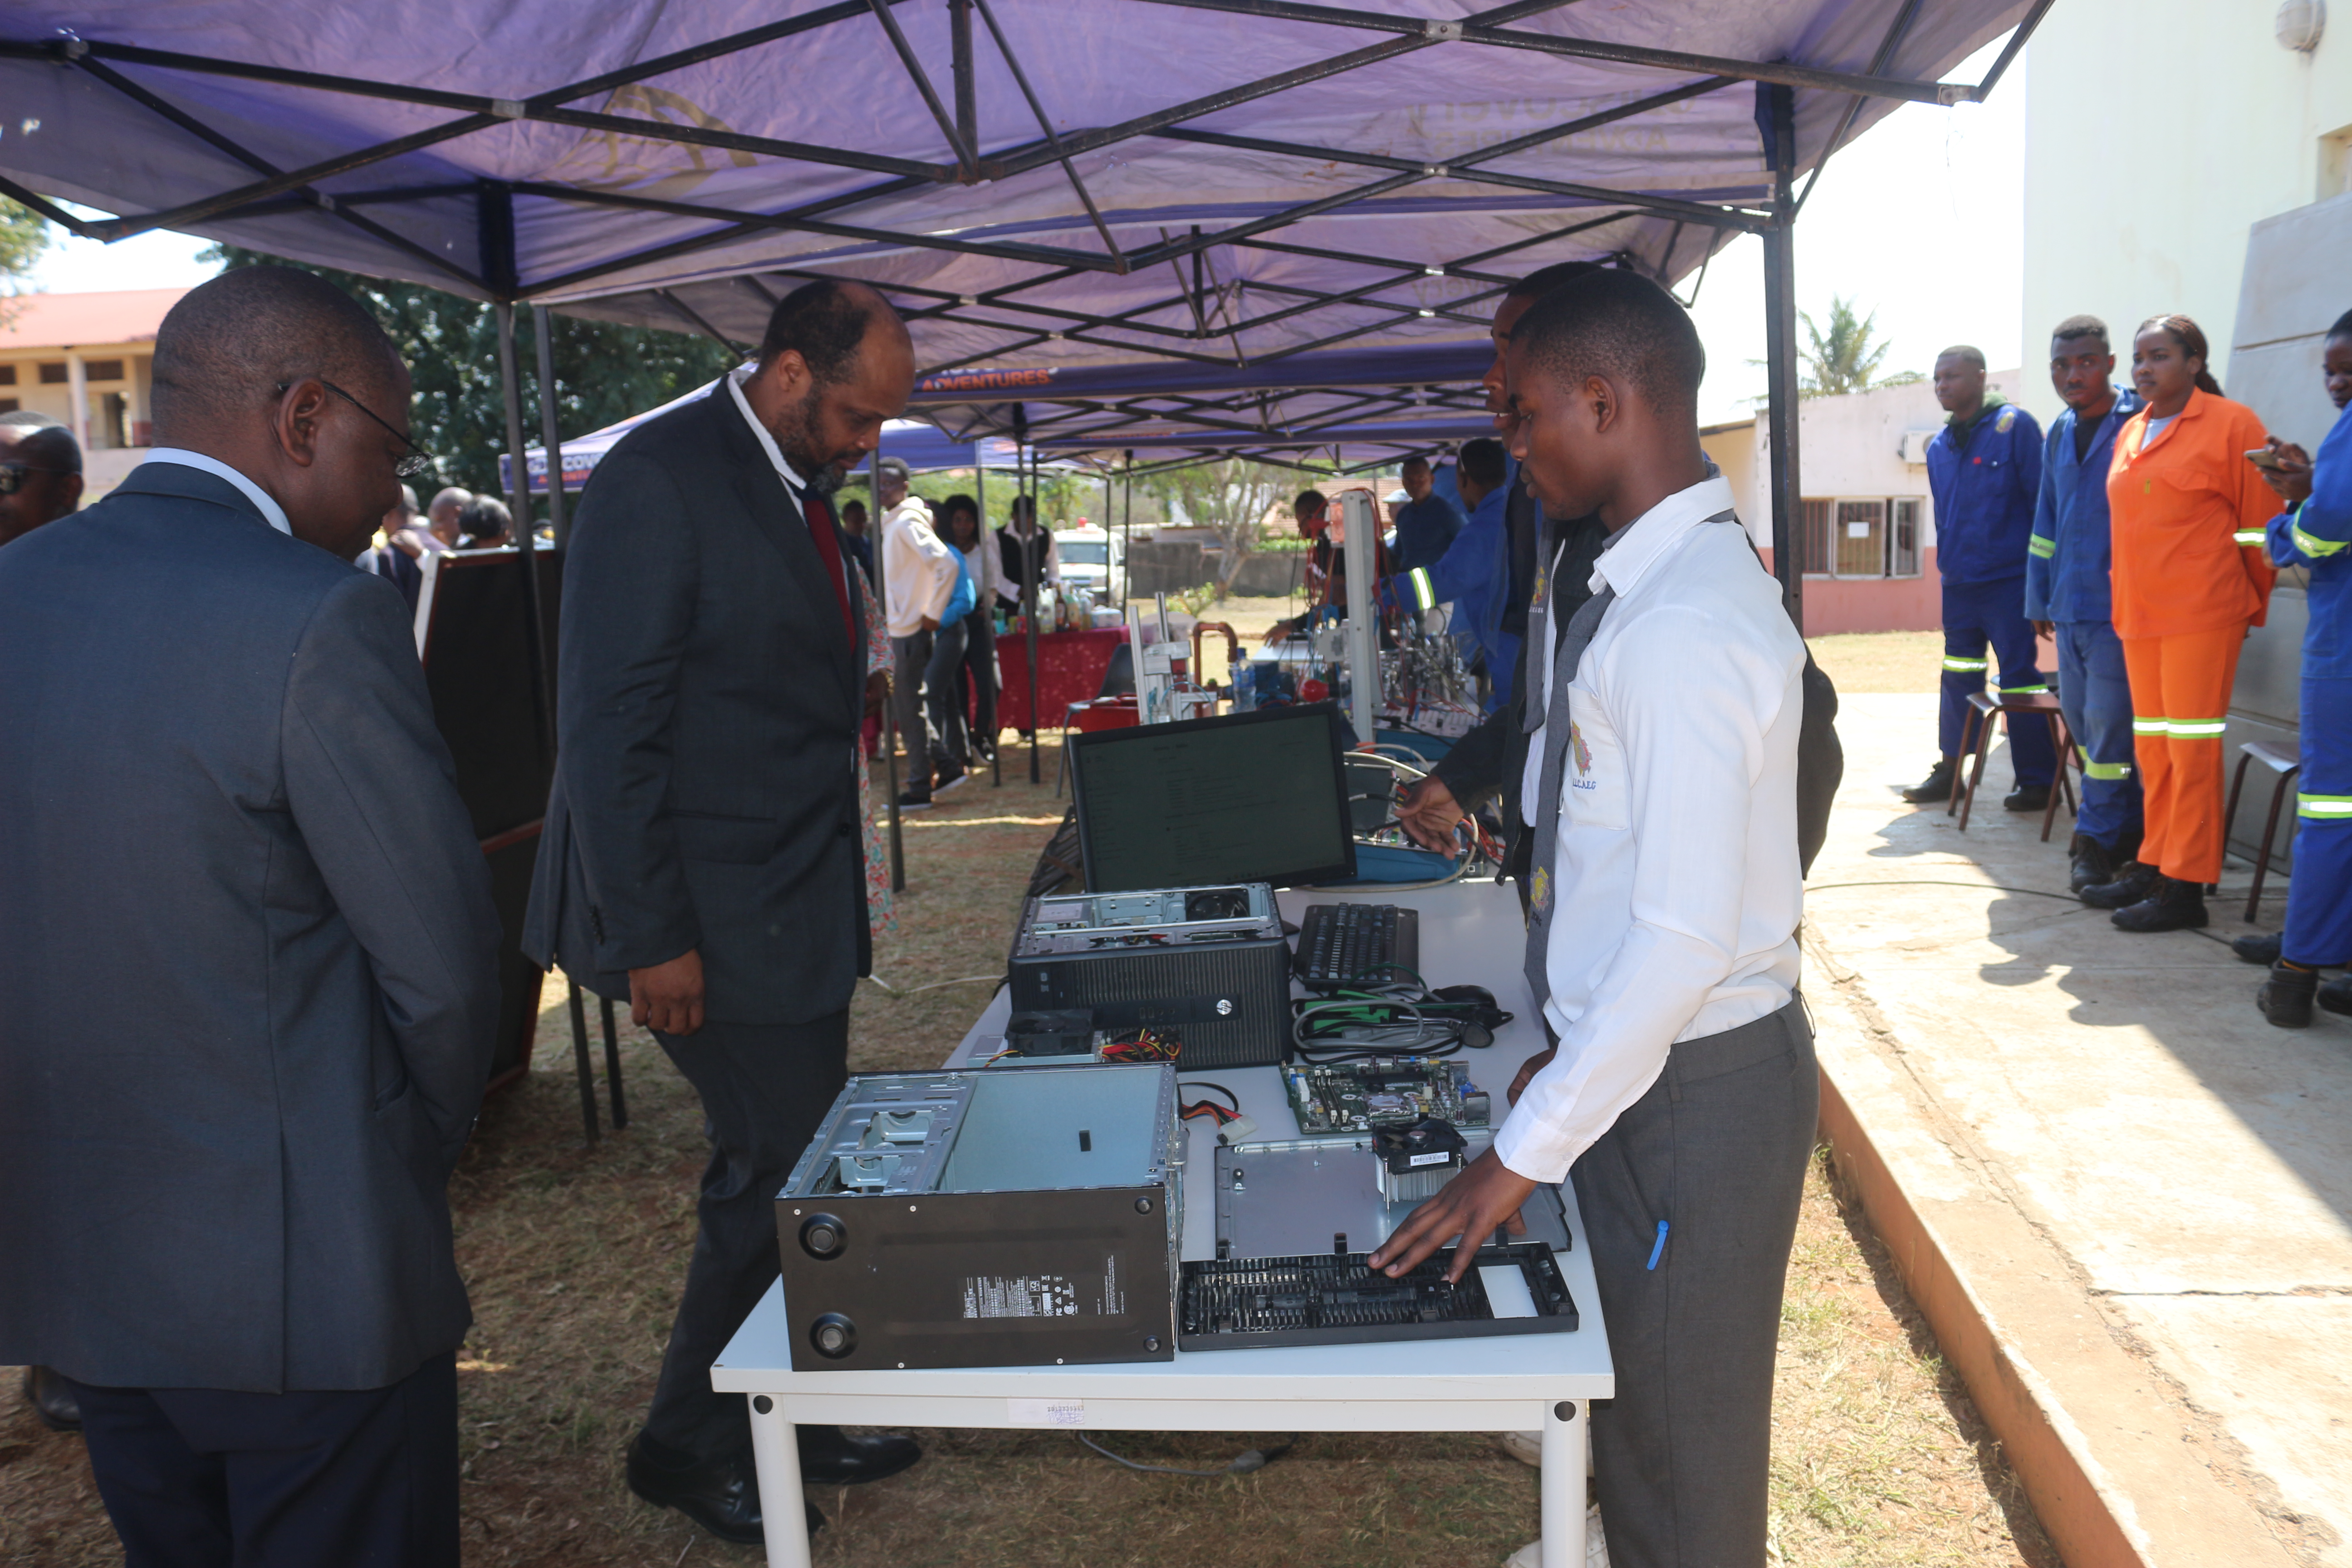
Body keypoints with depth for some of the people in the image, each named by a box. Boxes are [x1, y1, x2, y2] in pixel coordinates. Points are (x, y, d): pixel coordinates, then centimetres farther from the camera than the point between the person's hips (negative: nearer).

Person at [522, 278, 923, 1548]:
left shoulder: (795, 484, 12)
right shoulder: (659, 480, -16)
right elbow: (607, 727, -18)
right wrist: (652, 939, -18)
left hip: (794, 909, 9)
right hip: (712, 919, -9)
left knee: (802, 1172, 13)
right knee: (779, 1172, -1)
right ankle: (688, 1443, 21)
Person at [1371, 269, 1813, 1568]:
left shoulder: (1684, 627, -25)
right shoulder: (1651, 587, 7)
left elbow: (1683, 940, -27)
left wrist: (1524, 1153, -21)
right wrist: (1569, 1054, 16)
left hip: (1691, 1089, -9)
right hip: (1634, 1060, 9)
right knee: (1631, 1424, 25)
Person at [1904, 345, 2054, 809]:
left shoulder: (2013, 427, -6)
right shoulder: (1939, 447, 13)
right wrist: (1947, 565, 16)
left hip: (2009, 581, -6)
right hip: (1958, 582, 6)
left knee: (2020, 679, -3)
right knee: (1958, 680, 12)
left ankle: (2037, 781, 5)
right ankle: (1949, 771, 21)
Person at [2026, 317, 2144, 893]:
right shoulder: (2059, 433, 14)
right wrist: (2040, 600, 18)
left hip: (2120, 607, -7)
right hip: (2070, 608, 7)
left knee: (2108, 724, -5)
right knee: (2081, 720, 13)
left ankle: (2098, 837, 4)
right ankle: (2128, 828, 26)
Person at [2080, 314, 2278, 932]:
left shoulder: (2231, 424, -5)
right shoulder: (2130, 433, 14)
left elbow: (2259, 525, -2)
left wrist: (2248, 605, 3)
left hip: (2202, 615, -6)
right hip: (2138, 614, 7)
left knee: (2191, 748, -5)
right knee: (2152, 748, 11)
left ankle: (2186, 887, -1)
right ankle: (2153, 868, 19)